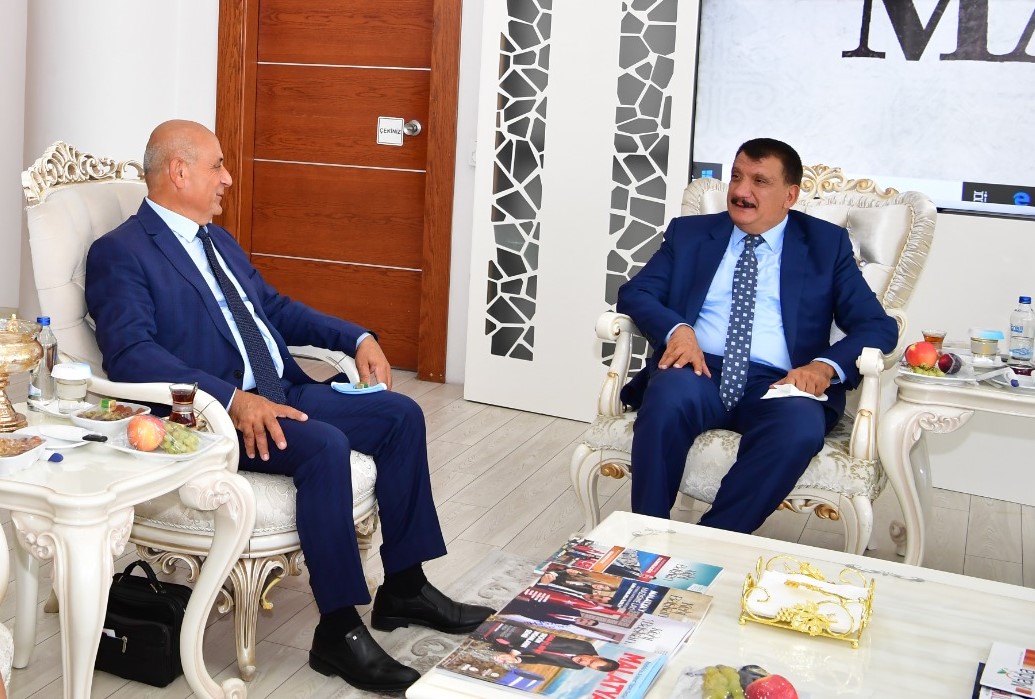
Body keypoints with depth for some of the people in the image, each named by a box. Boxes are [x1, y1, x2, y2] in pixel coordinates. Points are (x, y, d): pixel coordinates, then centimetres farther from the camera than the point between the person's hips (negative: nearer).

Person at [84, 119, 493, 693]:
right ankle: (339, 633, -20)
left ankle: (404, 588, 8)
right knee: (325, 445, -32)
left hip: (282, 392, 9)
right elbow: (129, 354, -21)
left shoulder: (219, 240, 21)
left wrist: (357, 338, 14)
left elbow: (276, 307, 28)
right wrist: (231, 399, -31)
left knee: (400, 415, -2)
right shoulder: (119, 253, -7)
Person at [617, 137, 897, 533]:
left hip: (778, 385, 0)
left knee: (800, 429, -35)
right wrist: (676, 329, -14)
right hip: (700, 371, 1)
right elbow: (634, 292, 8)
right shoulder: (689, 233, 18)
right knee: (670, 396, -35)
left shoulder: (826, 244, 13)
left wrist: (825, 366, -15)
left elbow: (877, 326, 6)